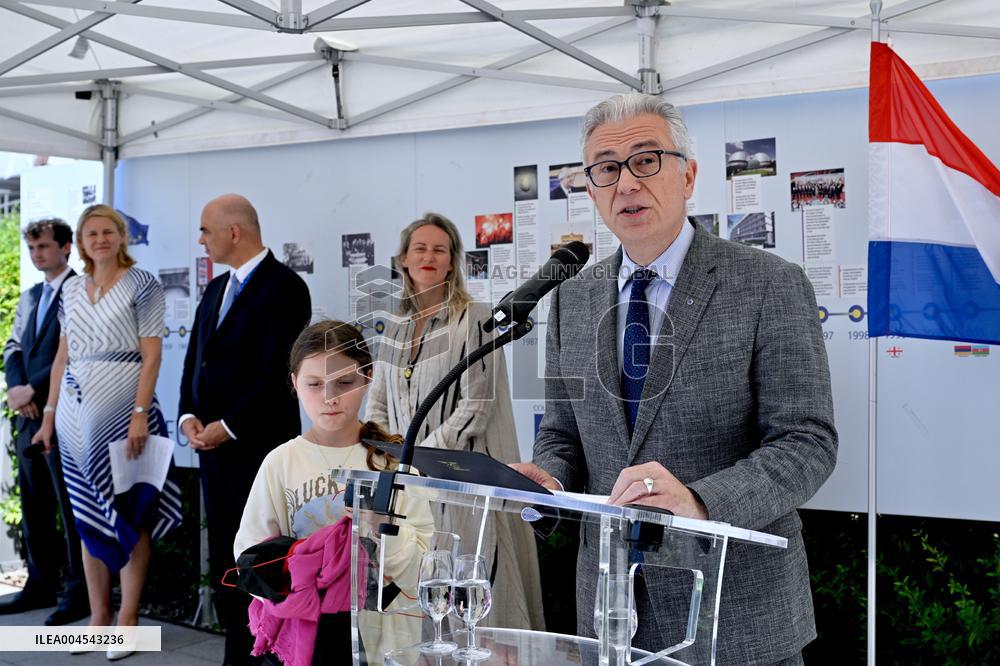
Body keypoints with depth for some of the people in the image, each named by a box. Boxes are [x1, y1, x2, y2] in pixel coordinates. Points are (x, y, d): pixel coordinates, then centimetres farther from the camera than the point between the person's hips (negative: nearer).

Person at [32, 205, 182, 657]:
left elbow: (151, 355, -8)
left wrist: (140, 414, -17)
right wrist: (50, 413, 11)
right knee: (88, 516, 9)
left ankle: (128, 620, 8)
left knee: (128, 513, -1)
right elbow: (63, 356, 16)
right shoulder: (71, 289, 14)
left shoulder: (141, 285, -2)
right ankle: (98, 616, 18)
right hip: (76, 412, 6)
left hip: (122, 409, -5)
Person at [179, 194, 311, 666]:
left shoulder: (284, 286, -10)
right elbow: (195, 360, 15)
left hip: (259, 447, -8)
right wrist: (190, 416, -1)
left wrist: (228, 427, -15)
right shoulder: (216, 290, 16)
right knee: (223, 562, 12)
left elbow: (278, 373, -17)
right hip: (213, 446, 8)